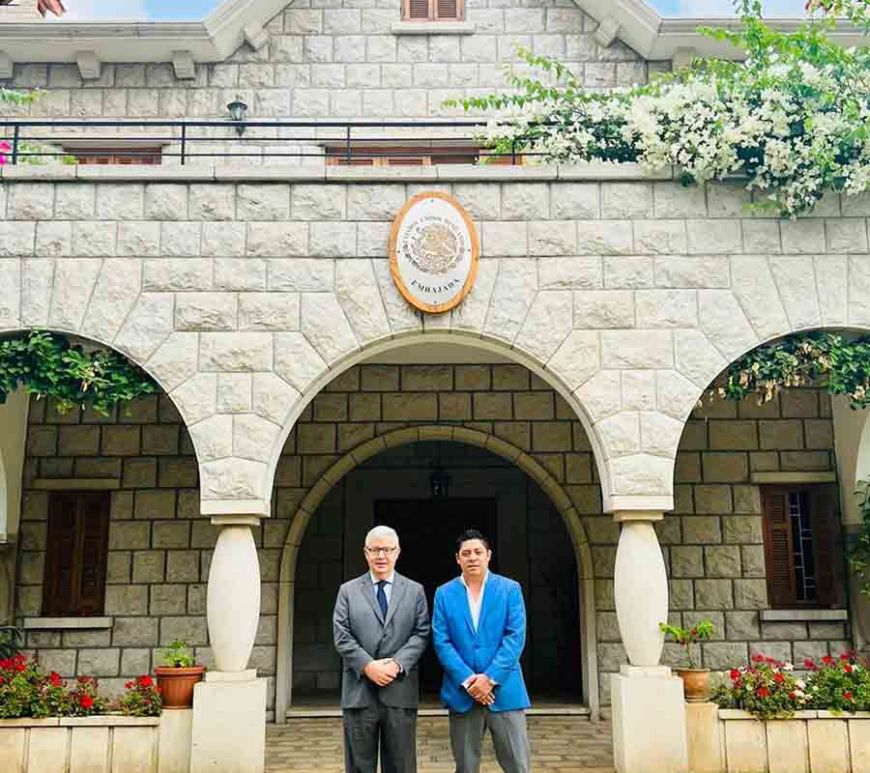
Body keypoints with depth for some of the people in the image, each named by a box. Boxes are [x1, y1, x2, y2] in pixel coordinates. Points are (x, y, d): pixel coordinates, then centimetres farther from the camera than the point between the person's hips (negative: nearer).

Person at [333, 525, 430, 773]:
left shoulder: (415, 591, 10)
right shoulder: (348, 591, 9)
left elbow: (421, 634, 2)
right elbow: (341, 636, 0)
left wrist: (397, 664, -13)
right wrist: (368, 666, -12)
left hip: (400, 691, 0)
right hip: (359, 691, 0)